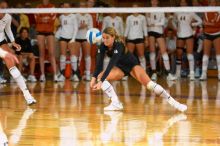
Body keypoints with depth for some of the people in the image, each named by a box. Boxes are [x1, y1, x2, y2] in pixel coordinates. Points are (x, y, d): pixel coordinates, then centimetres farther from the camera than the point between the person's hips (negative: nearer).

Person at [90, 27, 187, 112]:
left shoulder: (119, 45, -34)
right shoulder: (102, 47, -17)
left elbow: (111, 64, -42)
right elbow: (99, 63, -21)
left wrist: (101, 81, -49)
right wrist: (94, 78, -38)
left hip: (132, 65, -6)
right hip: (120, 68, 6)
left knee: (148, 83, -26)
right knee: (100, 76, -18)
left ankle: (173, 102, -22)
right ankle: (116, 103, -16)